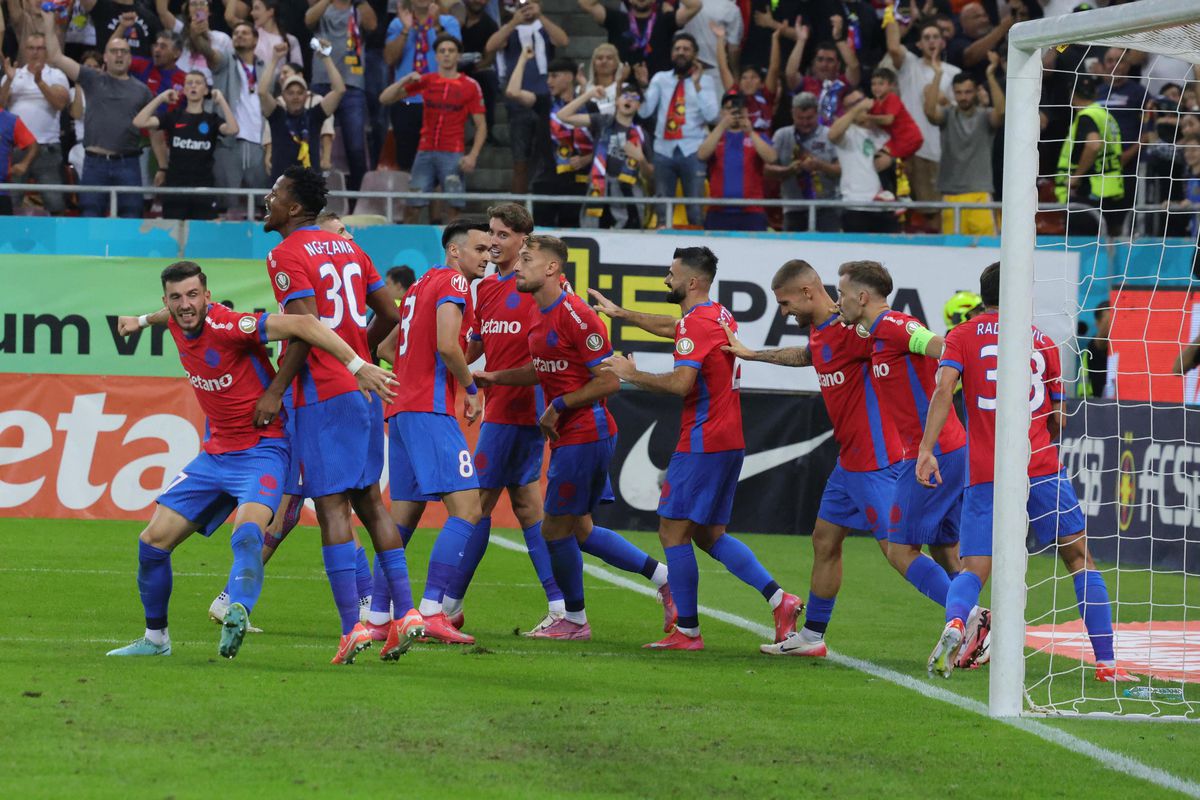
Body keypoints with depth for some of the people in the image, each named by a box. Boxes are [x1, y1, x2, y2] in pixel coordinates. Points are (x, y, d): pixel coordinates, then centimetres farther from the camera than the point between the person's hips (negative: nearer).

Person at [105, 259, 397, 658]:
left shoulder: (228, 326, -21)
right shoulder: (179, 326, 2)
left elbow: (302, 325, -27)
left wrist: (358, 367, -32)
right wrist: (142, 321, 49)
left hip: (261, 449, -8)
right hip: (215, 454, 8)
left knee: (248, 531, -35)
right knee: (153, 540, 5)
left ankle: (237, 611, -60)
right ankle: (155, 638, 22)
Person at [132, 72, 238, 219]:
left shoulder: (212, 119, 6)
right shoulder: (173, 117, 7)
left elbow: (232, 130, -15)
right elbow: (139, 122, -5)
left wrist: (221, 101, -10)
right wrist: (160, 99, -4)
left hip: (203, 189, 0)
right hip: (175, 187, 0)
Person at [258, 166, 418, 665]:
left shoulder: (286, 255, -9)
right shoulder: (347, 249, 15)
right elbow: (389, 314, 15)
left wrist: (276, 391, -15)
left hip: (323, 394, -8)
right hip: (364, 390, 8)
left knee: (332, 506, -6)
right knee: (369, 500, 13)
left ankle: (352, 626, -11)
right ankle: (407, 613, 8)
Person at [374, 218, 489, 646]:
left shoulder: (422, 285, 22)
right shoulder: (454, 283, -6)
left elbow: (385, 347, 27)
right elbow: (447, 345, -19)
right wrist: (471, 388, -5)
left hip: (401, 409, 10)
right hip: (430, 410, -10)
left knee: (403, 517, 11)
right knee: (466, 510, -14)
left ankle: (377, 615, 9)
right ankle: (431, 612, -23)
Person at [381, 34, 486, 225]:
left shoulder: (470, 86, 3)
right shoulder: (426, 81, 9)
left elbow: (481, 126, 4)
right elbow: (385, 99, 10)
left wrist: (473, 156, -9)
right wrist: (405, 80, -7)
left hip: (453, 155, -2)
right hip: (425, 152, 2)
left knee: (455, 208, -9)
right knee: (412, 206, -3)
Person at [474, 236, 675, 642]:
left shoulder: (576, 316, -19)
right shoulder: (543, 316, 11)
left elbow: (609, 380, -19)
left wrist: (559, 406, -16)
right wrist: (495, 377, 16)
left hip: (584, 436, -10)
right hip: (570, 437, 10)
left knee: (556, 529, -1)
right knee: (579, 530, 14)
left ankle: (574, 620, 14)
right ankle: (664, 578, 20)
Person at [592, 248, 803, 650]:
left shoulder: (697, 323, -15)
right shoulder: (719, 316, 15)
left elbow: (680, 382, -26)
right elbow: (669, 326, 35)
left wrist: (632, 375, -12)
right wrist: (619, 313, 43)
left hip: (702, 443, -10)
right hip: (729, 441, 10)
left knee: (673, 531, -3)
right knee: (709, 534, 15)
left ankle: (687, 631, -3)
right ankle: (778, 599, 3)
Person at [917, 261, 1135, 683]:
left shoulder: (962, 337, 9)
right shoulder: (1042, 341, 13)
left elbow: (944, 386, -9)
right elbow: (1058, 420, 15)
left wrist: (926, 449, -15)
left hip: (984, 473, 0)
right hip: (1040, 467, 0)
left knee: (973, 571, 2)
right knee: (1079, 557, 10)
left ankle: (955, 621, -32)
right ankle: (1106, 662, 3)